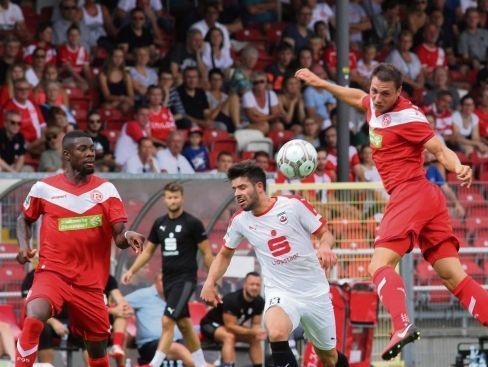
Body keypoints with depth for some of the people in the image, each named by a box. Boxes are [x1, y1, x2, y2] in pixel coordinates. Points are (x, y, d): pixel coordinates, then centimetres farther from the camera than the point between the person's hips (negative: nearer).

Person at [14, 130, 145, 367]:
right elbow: (24, 219, 19)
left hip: (90, 282, 2)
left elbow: (119, 237, -4)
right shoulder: (44, 188, 1)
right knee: (33, 320, -32)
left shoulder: (106, 190, 2)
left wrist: (127, 237, -27)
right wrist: (24, 246, 1)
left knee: (98, 348, 11)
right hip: (52, 272, -2)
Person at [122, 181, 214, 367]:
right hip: (168, 279, 6)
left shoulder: (192, 223, -9)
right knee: (184, 323, 13)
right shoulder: (160, 223, 8)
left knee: (167, 321, -17)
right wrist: (131, 271, 5)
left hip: (185, 279, -6)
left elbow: (207, 253, -5)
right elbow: (148, 251, 16)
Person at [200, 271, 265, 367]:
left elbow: (256, 324, -3)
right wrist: (253, 331, -36)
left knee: (255, 338, -5)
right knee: (229, 337, -35)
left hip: (233, 325, 8)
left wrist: (258, 332, -28)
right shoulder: (232, 299, -32)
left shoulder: (259, 302, -11)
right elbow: (230, 326, -31)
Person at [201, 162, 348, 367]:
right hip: (280, 294, 0)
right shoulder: (240, 221, -1)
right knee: (276, 334, -35)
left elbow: (325, 233, -3)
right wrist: (210, 282, 0)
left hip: (315, 292, 0)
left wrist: (325, 247, -26)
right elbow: (225, 254, 16)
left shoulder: (294, 205, -10)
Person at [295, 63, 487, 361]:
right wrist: (323, 84, 45)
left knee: (381, 264, -18)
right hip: (427, 198, 9)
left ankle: (403, 325, -37)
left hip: (411, 193, -9)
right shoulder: (375, 104, 14)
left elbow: (441, 150, -13)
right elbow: (358, 97, 38)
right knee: (454, 277, 0)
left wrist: (459, 168, -33)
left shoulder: (407, 116, -10)